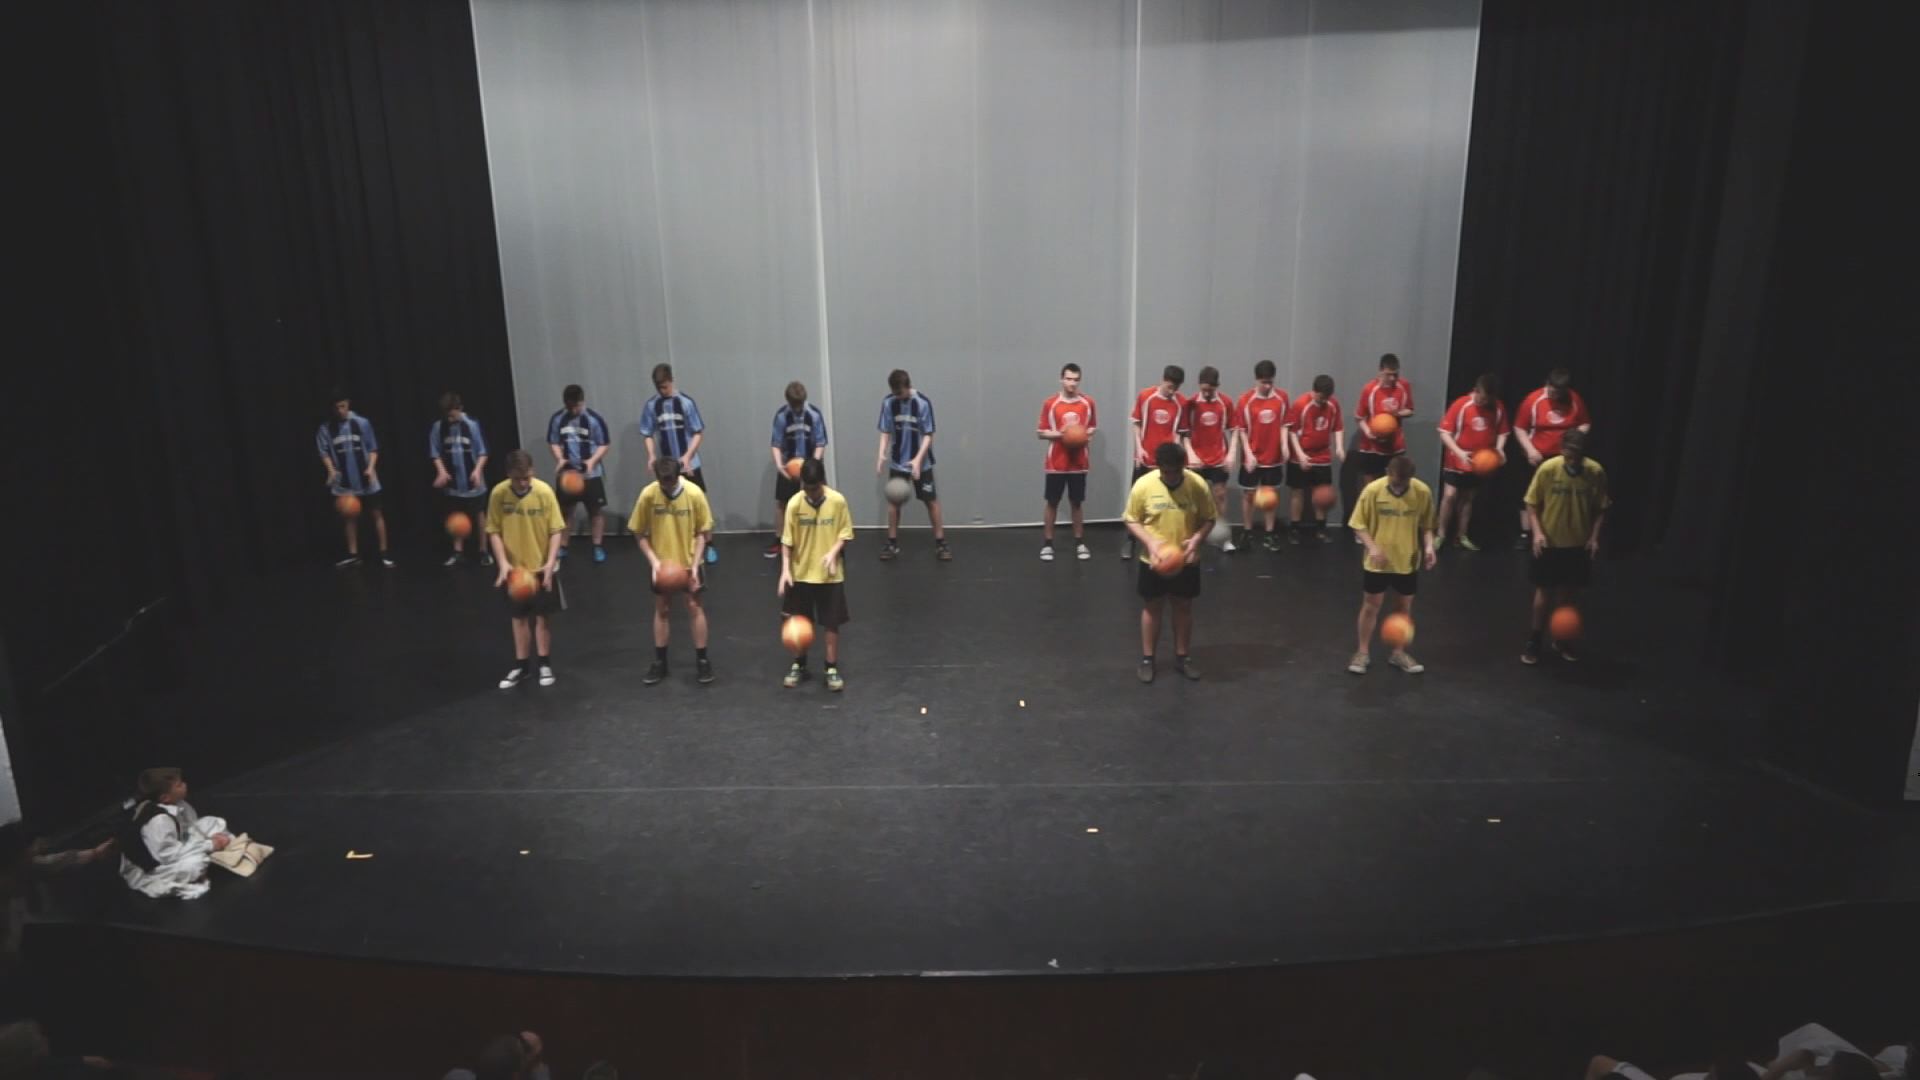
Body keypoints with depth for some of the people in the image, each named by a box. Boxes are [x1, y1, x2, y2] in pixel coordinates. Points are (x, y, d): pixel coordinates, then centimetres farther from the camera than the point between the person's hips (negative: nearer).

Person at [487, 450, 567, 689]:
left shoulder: (544, 491, -16)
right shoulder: (499, 494, -13)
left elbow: (557, 530, -10)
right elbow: (494, 531, -6)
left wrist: (550, 562, -19)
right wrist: (503, 562, -16)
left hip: (542, 567, -1)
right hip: (515, 568, 1)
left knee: (543, 615, 10)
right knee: (520, 616, 12)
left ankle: (544, 664, 24)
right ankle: (520, 666, 25)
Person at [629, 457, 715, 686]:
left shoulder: (694, 493, -18)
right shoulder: (648, 495, -16)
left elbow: (703, 532, -9)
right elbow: (639, 533, -7)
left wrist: (694, 564, -14)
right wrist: (653, 561, -16)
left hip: (689, 563, -1)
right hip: (661, 564, 1)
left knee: (695, 608, 5)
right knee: (662, 610, 11)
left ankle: (702, 661, 17)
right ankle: (660, 662, 23)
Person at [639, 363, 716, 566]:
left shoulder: (685, 402, -9)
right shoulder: (651, 405, -1)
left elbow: (699, 433, -6)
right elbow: (648, 434, 7)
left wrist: (687, 456, -17)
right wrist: (651, 455, -11)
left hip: (689, 464, -2)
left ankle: (708, 546, 13)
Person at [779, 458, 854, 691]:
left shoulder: (838, 501, -12)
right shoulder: (794, 503, -10)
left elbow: (845, 533, -3)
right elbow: (787, 541, -5)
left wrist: (833, 552, -21)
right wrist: (785, 570, -14)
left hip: (830, 575, -1)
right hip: (800, 574, 1)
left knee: (831, 623, 6)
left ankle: (832, 669, 18)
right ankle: (799, 666, 28)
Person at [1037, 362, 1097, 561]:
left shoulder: (1088, 403, 2)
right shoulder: (1050, 404, -4)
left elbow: (1093, 427, 14)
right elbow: (1041, 432, 0)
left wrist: (1085, 434, -9)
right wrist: (1061, 434, -17)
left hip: (1079, 462, 1)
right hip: (1056, 463, -1)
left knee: (1077, 502, 10)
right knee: (1052, 503, 4)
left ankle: (1079, 543, 19)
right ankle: (1047, 544, 12)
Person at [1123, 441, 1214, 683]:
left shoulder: (1198, 484, -13)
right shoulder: (1143, 485, -16)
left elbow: (1208, 518, -2)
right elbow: (1131, 520, -7)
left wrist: (1197, 538, -20)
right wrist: (1150, 542, -22)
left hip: (1186, 560, 1)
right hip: (1153, 560, -1)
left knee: (1184, 607, 14)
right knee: (1151, 607, 11)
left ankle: (1182, 657, 30)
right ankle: (1147, 659, 25)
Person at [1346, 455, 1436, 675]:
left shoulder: (1423, 492, -11)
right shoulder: (1372, 490, -16)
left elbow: (1426, 525, 1)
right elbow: (1358, 524, -9)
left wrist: (1428, 546, -15)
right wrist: (1372, 547, -22)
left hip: (1407, 561, 2)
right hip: (1377, 562, -2)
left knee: (1404, 607, 13)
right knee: (1371, 605, 7)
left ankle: (1398, 652, 29)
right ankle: (1363, 652, 21)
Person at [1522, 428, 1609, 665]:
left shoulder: (1596, 472, -13)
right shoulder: (1547, 469, -17)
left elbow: (1601, 508, -1)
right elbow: (1532, 504, -7)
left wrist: (1594, 536, -11)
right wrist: (1536, 532, -18)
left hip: (1579, 544, 2)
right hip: (1550, 542, -2)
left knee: (1568, 592, 13)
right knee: (1545, 592, 5)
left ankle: (1562, 640, 31)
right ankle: (1534, 642, 18)